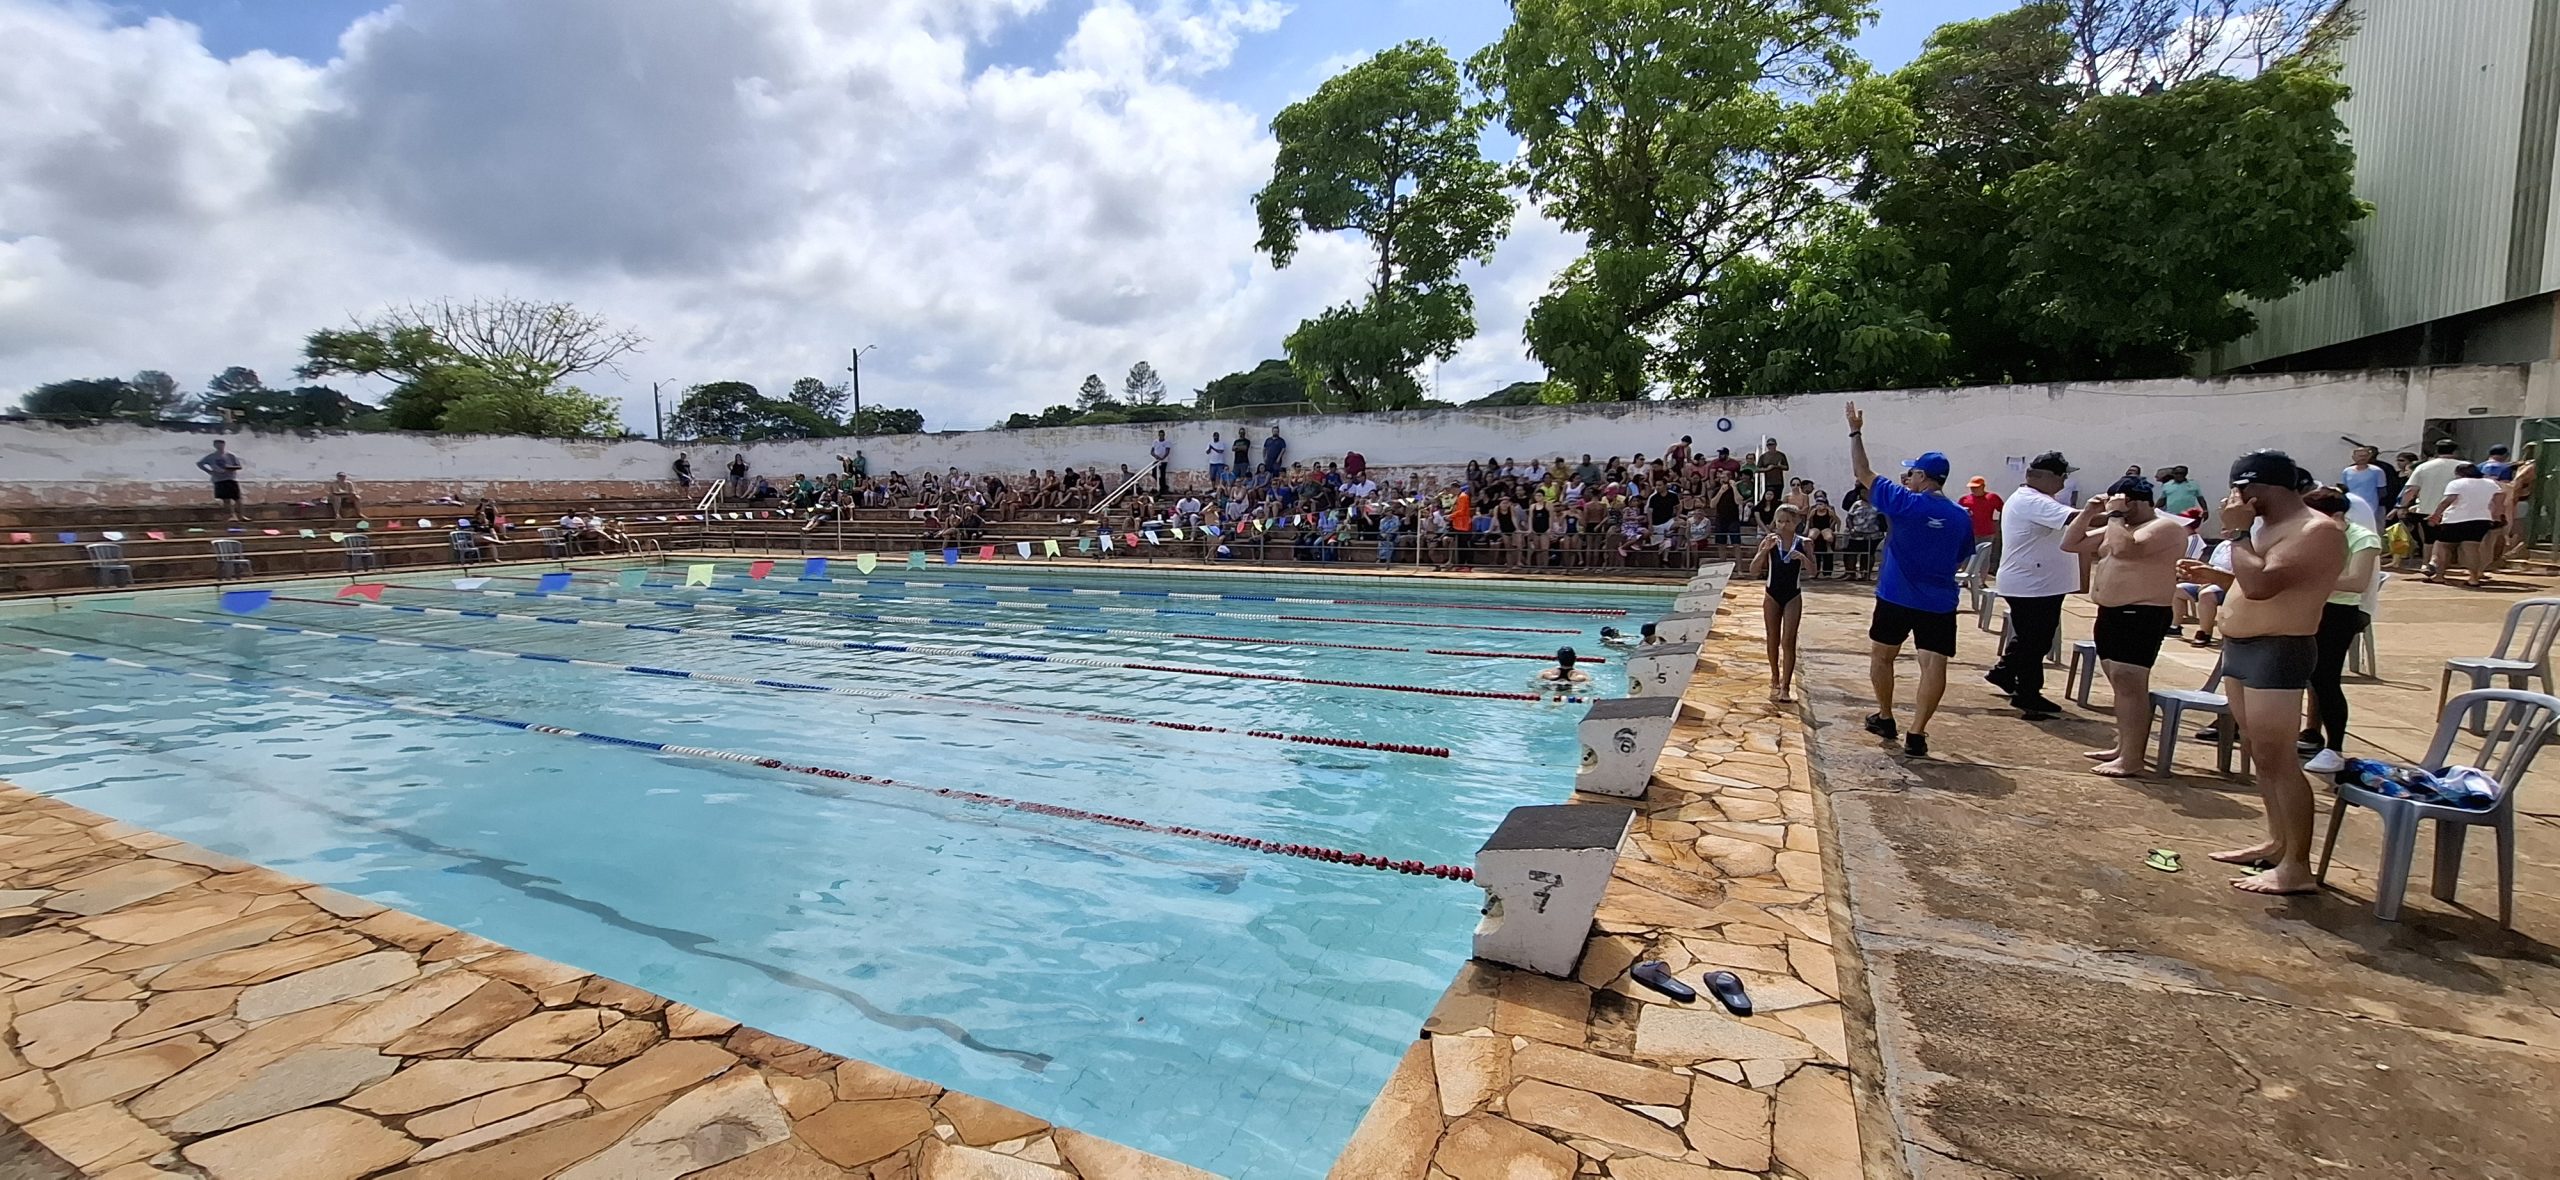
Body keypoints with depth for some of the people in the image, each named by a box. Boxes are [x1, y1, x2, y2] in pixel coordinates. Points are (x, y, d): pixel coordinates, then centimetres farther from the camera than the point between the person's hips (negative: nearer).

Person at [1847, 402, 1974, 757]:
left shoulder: (1905, 502, -10)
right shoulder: (1962, 517, 2)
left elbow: (1863, 473, -1)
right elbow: (1959, 562, 14)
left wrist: (1856, 432, 7)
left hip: (1896, 597, -2)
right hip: (1939, 603, 2)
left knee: (1881, 655, 16)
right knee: (1934, 663, -1)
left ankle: (1885, 718, 26)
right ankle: (1916, 734, -6)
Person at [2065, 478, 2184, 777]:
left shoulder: (2166, 527, -11)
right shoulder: (2119, 527, 16)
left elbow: (2124, 549, -29)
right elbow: (2070, 544, 17)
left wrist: (2116, 515, -16)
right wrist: (2089, 513, 6)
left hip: (2141, 616, -10)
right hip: (2111, 613, 10)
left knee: (2129, 684, -12)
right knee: (2121, 684, 15)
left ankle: (2132, 760, -11)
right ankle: (2123, 747, 25)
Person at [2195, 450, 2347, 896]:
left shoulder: (2317, 531, -15)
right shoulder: (2271, 526, 15)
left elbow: (2261, 585, -27)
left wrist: (2236, 533, -17)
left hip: (2277, 653, -10)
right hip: (2241, 647, 10)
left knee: (2277, 760, -8)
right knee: (2260, 755, 17)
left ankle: (2296, 867, -2)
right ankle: (2277, 843, 28)